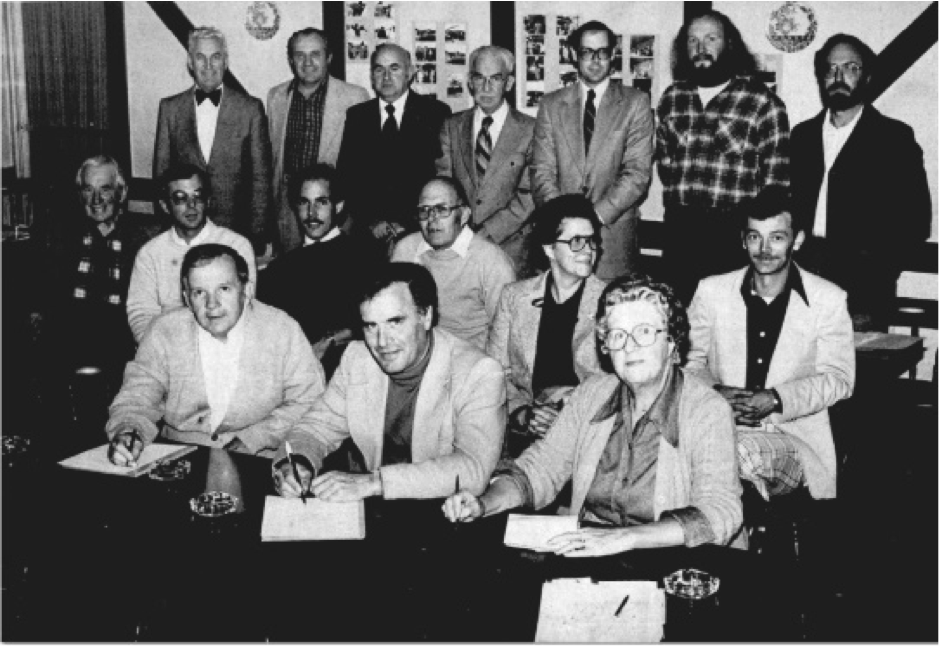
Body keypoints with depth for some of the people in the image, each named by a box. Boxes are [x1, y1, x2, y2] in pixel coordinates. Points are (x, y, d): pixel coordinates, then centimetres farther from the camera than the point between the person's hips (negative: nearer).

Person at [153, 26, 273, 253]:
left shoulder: (250, 108, 0)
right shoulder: (169, 108, 5)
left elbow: (261, 177, 1)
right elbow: (161, 172, 9)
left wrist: (258, 235, -3)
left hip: (237, 227, -1)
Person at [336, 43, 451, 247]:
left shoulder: (436, 113, 5)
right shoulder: (356, 116, 13)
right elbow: (347, 176, 8)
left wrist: (407, 223, -8)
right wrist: (372, 222, -5)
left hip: (420, 230, -2)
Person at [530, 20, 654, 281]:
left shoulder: (635, 103, 5)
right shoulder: (551, 104, 10)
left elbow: (638, 173, -4)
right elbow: (542, 172, 4)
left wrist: (597, 214, -13)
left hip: (614, 231, -1)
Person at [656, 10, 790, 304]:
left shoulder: (763, 103, -5)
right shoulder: (672, 97, 10)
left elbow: (776, 181, -4)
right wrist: (678, 202, 13)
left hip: (735, 236, -4)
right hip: (679, 233, 4)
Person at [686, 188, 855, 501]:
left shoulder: (828, 300, 4)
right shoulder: (711, 291, 9)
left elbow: (838, 378, 3)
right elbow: (689, 358, 14)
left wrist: (775, 400, -13)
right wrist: (716, 392, -8)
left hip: (793, 439, -2)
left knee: (743, 454, -37)